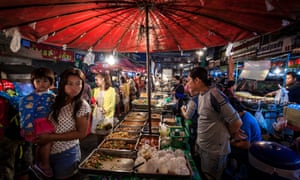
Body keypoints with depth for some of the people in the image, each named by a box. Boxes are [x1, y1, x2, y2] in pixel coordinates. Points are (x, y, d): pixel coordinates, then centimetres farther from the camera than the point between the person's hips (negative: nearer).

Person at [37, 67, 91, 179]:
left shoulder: (82, 106, -19)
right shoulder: (56, 101, -2)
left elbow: (81, 133, -17)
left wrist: (51, 137, -19)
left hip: (66, 153, -5)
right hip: (49, 151, 5)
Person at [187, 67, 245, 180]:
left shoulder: (214, 95, -26)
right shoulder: (201, 94, 1)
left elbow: (236, 122, -23)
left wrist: (230, 135, -4)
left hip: (214, 150, -8)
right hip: (200, 145, 8)